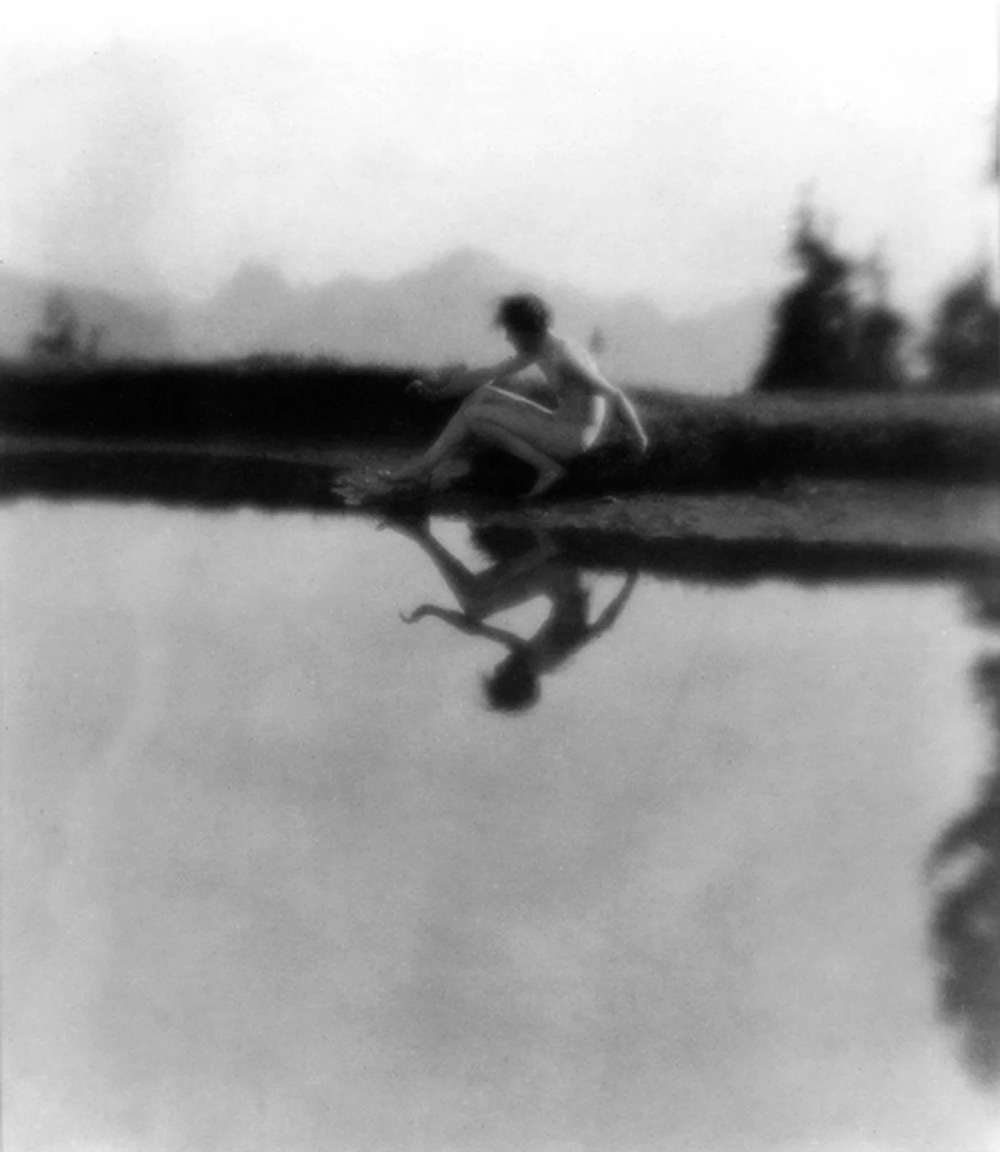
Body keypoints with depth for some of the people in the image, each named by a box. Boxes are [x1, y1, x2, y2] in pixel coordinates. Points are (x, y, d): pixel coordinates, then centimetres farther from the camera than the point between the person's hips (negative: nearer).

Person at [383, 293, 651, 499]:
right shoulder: (536, 347, 7)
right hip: (562, 426, 10)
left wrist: (639, 439, -11)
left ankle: (547, 467, -6)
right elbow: (491, 375, 14)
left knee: (474, 415, -7)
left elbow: (614, 395, -20)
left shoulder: (564, 357, -22)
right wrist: (437, 388, 10)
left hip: (573, 438, -10)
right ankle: (427, 465, -1)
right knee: (482, 395, 5)